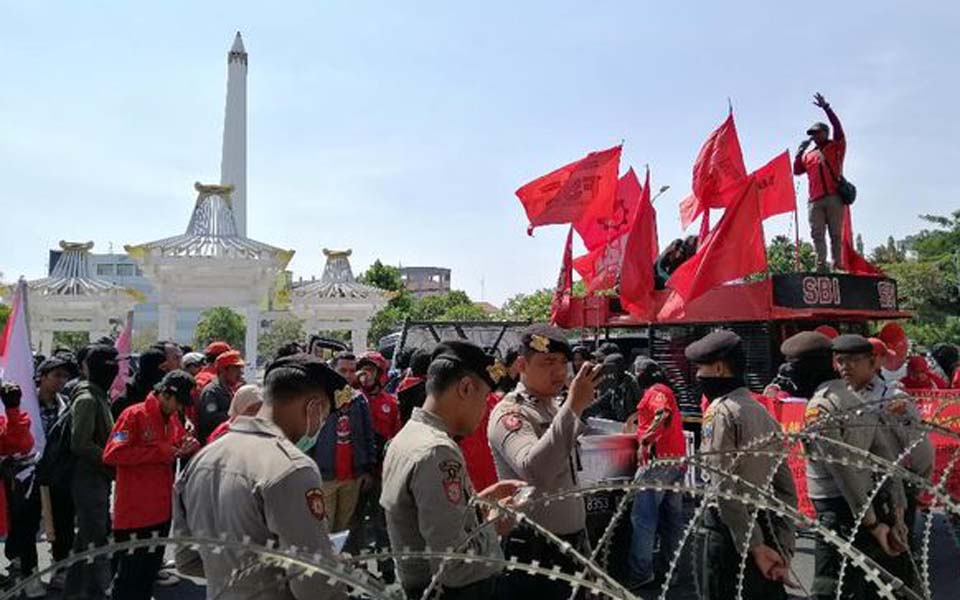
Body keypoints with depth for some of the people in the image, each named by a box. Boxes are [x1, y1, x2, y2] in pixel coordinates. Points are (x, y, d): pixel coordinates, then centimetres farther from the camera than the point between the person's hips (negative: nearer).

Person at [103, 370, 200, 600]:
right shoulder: (134, 415, -14)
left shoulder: (172, 419, 9)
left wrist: (190, 446, -5)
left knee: (151, 569, 19)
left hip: (161, 509, 8)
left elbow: (180, 446, 21)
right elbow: (112, 454, -23)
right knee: (130, 573, 3)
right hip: (134, 511, -7)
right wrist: (161, 451, -21)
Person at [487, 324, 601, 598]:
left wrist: (583, 543, 20)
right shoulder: (509, 413, -17)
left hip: (571, 545, 8)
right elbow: (533, 471, -37)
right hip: (533, 553, -8)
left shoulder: (556, 408, 9)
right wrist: (573, 408, -39)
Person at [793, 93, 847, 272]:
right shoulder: (808, 155, 25)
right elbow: (797, 171, 16)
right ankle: (821, 265, -11)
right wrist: (800, 151, 9)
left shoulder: (836, 147, 13)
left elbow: (837, 126, 0)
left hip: (834, 197, -4)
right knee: (817, 234, -7)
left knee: (835, 234, -4)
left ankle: (837, 265, -7)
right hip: (815, 201, 4)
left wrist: (826, 108, -4)